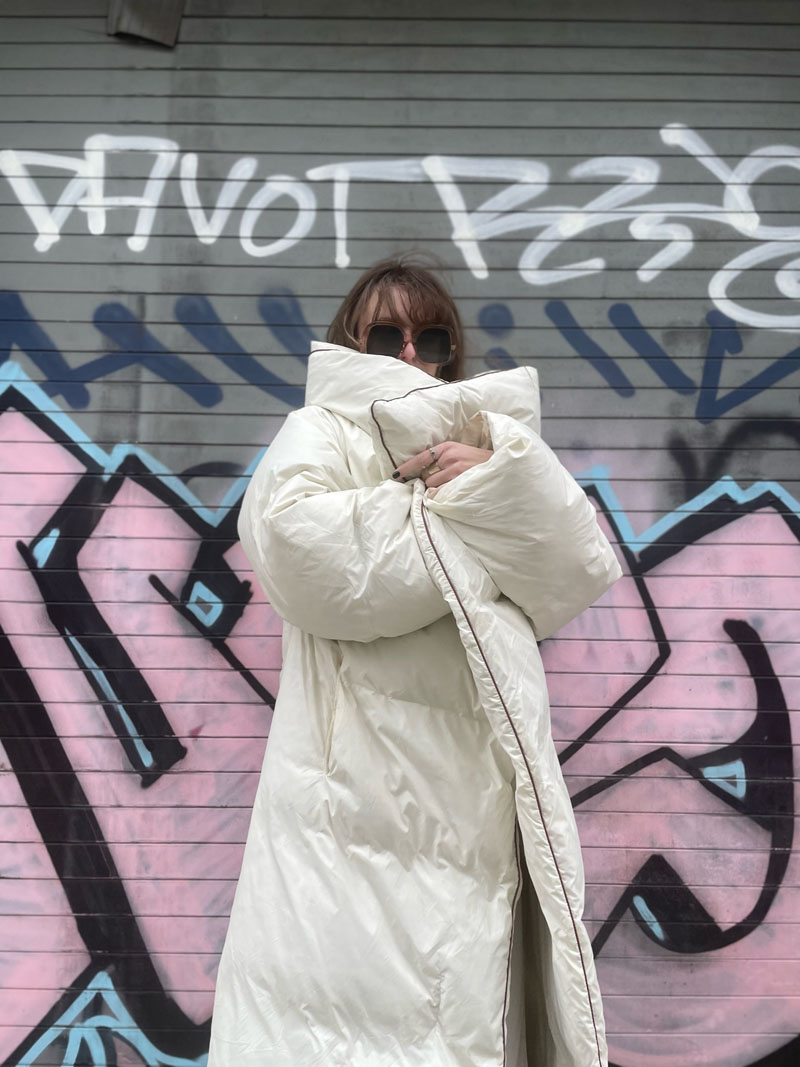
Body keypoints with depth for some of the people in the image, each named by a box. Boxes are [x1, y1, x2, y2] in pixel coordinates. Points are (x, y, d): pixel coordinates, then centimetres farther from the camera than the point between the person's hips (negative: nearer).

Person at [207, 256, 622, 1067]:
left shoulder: (483, 440, 23)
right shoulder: (322, 431, 6)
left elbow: (578, 577, 10)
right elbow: (300, 544, -18)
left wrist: (505, 481, -8)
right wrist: (468, 519, -5)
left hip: (479, 782, 5)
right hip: (362, 782, -5)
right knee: (360, 997, -8)